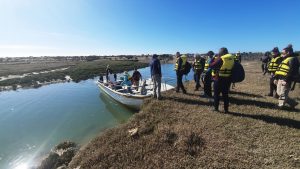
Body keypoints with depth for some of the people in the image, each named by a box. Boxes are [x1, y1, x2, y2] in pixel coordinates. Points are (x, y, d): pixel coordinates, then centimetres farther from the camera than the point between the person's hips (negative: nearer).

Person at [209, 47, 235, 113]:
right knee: (225, 94, 13)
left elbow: (211, 66, -11)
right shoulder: (232, 59, 4)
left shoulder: (220, 59, -14)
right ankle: (226, 109, 18)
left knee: (216, 94, 8)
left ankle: (216, 108, 14)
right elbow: (233, 68, 13)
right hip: (228, 79, 5)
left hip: (219, 79, -5)